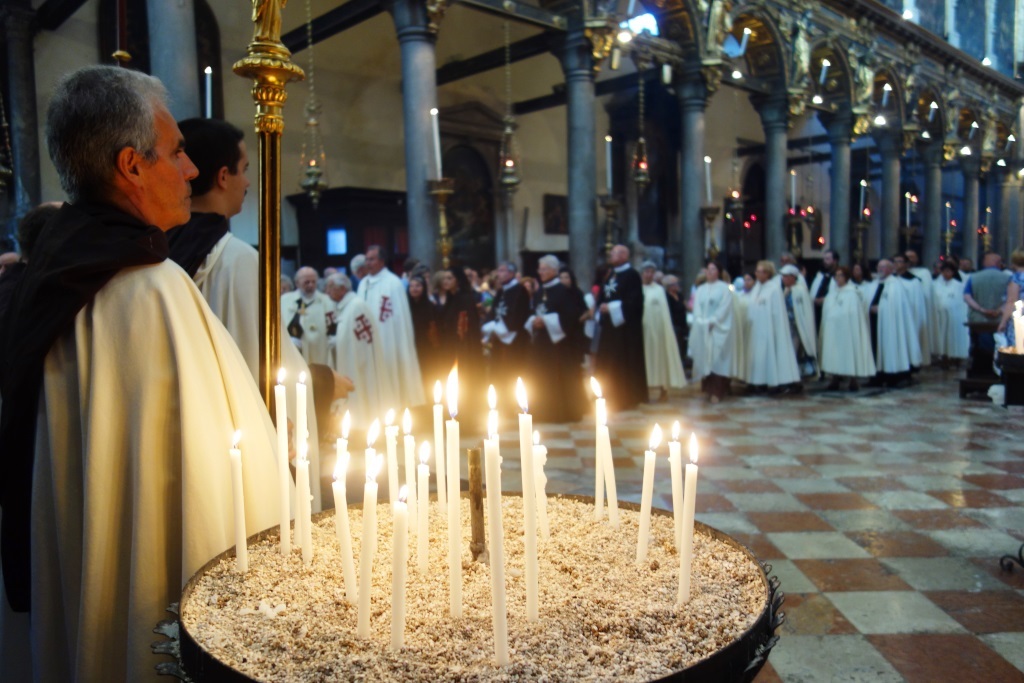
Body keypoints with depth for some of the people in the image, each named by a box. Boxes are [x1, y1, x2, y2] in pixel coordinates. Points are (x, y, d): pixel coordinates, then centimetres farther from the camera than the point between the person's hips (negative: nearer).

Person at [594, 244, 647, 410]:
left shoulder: (632, 275, -9)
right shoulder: (610, 274, 15)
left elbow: (634, 301, -18)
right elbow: (602, 296, 20)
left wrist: (610, 307, -18)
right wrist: (601, 307, 1)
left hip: (625, 327, -8)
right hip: (609, 325, 8)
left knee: (624, 365, -3)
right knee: (608, 365, 8)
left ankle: (625, 399, 6)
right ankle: (610, 398, 16)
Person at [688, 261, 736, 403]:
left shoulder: (724, 288, 2)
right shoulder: (700, 289, 15)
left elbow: (724, 308, -8)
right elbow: (697, 308, 7)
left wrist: (712, 322, -16)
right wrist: (702, 322, -10)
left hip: (719, 329, -4)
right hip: (703, 329, 4)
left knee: (717, 359, -9)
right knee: (704, 358, 1)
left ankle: (717, 391, -11)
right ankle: (707, 389, 7)